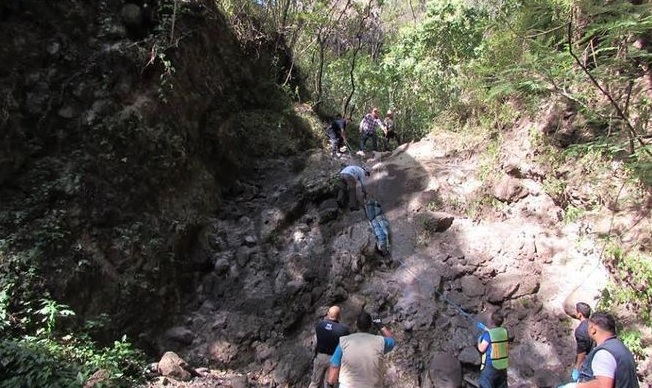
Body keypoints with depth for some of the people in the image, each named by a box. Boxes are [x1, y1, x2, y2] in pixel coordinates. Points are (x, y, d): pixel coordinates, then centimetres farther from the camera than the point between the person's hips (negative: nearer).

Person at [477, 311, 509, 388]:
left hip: (490, 367, -6)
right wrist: (485, 328, 27)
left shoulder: (488, 334, -20)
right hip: (503, 366, 6)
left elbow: (482, 349, -17)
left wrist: (479, 340, 1)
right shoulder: (504, 332, -1)